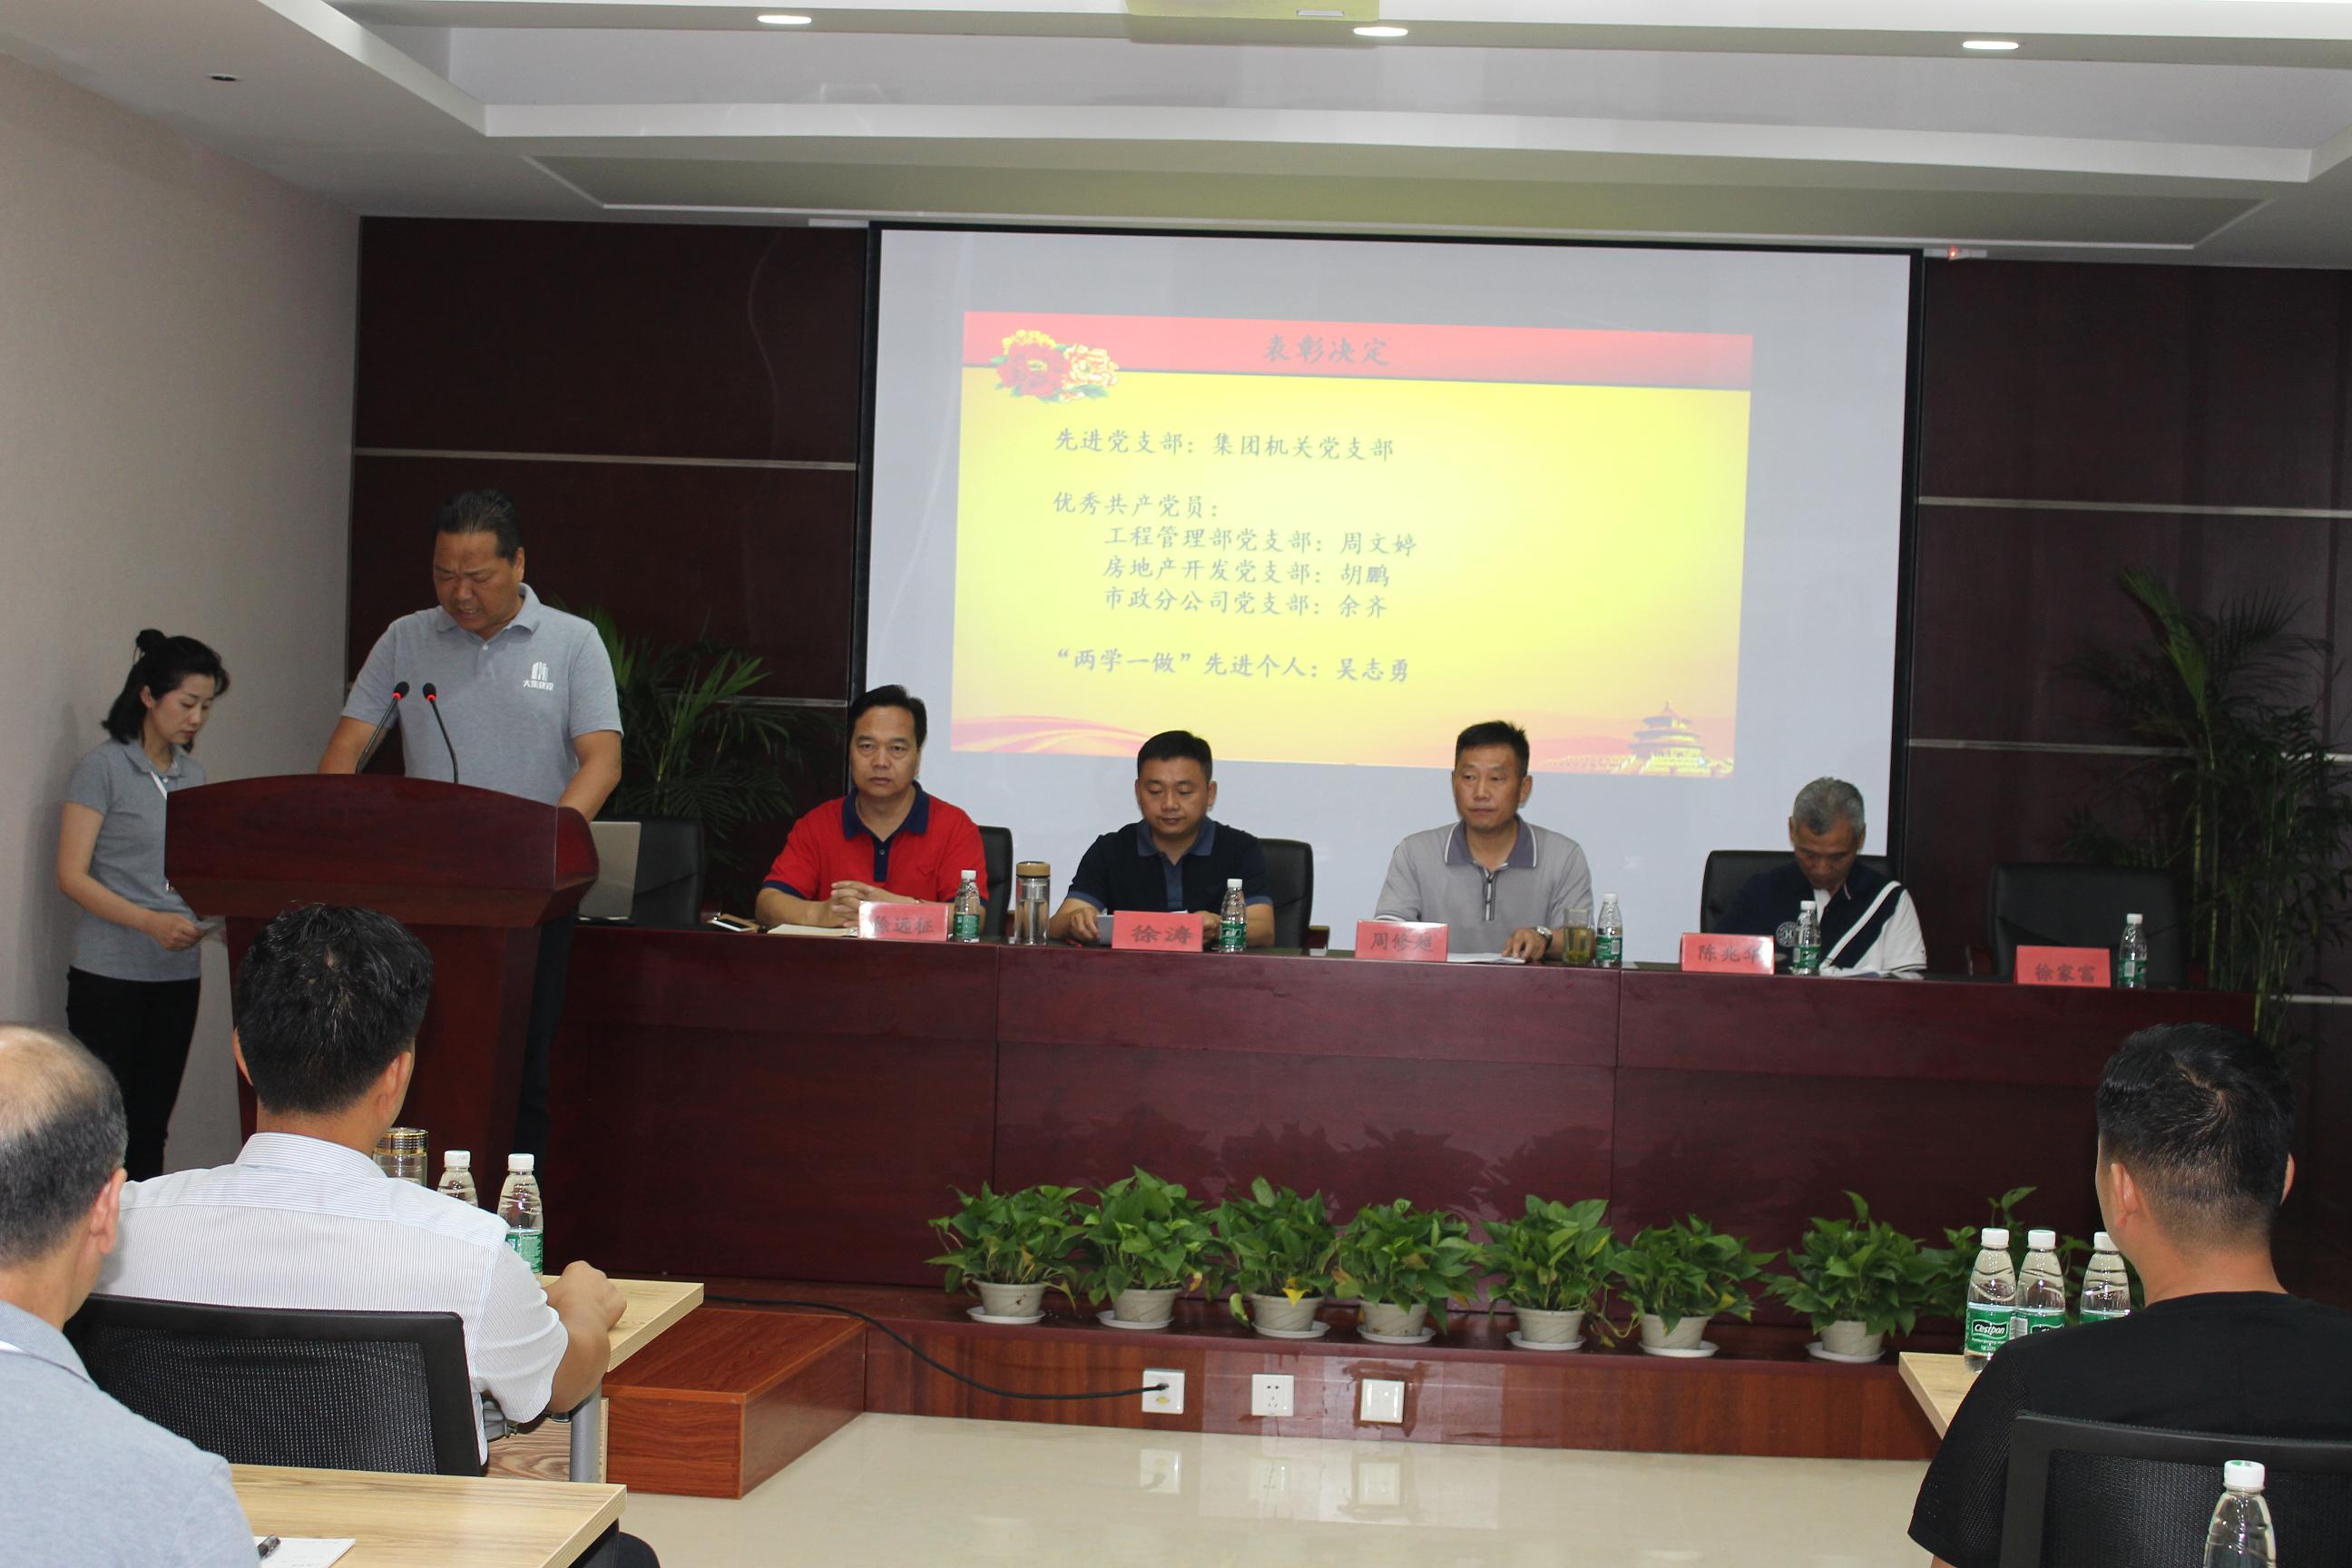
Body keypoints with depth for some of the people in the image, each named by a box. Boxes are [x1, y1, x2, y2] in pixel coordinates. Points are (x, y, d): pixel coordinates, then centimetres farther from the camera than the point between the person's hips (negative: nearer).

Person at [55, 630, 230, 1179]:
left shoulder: (192, 774, 13)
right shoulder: (102, 768, -5)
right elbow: (72, 876, -10)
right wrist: (151, 922, -22)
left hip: (178, 974, 6)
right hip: (109, 974, -6)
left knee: (152, 1125, 7)